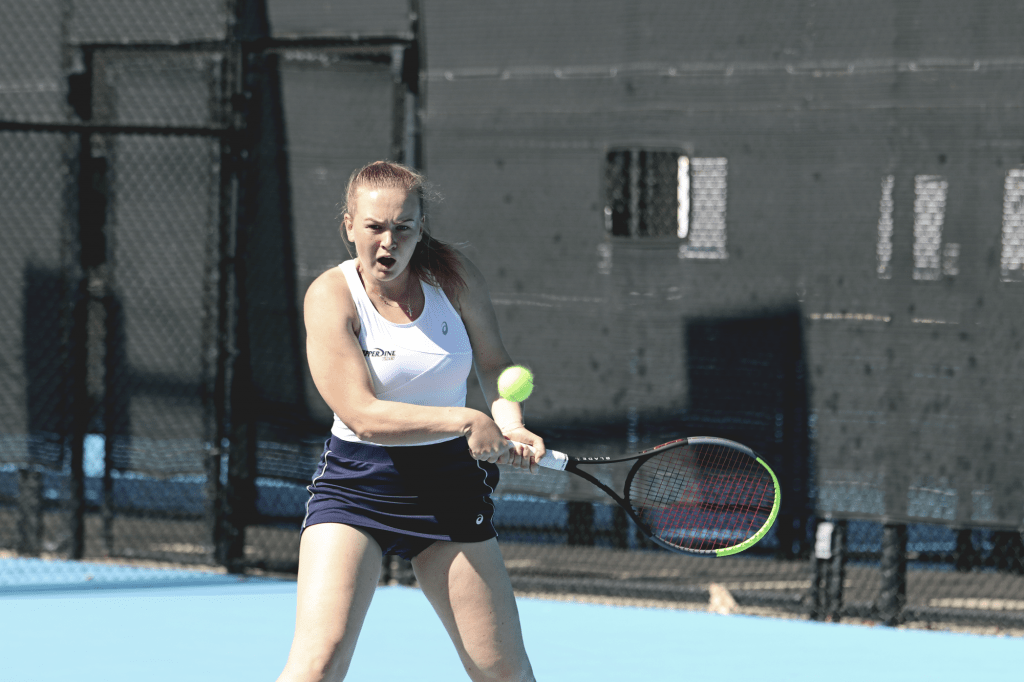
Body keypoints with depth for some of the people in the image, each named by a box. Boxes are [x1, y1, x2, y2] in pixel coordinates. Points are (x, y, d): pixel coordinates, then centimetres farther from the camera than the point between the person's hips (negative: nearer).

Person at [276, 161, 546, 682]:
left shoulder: (454, 276, -3)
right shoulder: (331, 296, -14)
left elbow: (494, 365, 10)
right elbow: (364, 416, -20)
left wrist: (510, 426, -11)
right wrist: (467, 422, -25)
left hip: (449, 483, 3)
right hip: (356, 485, -3)